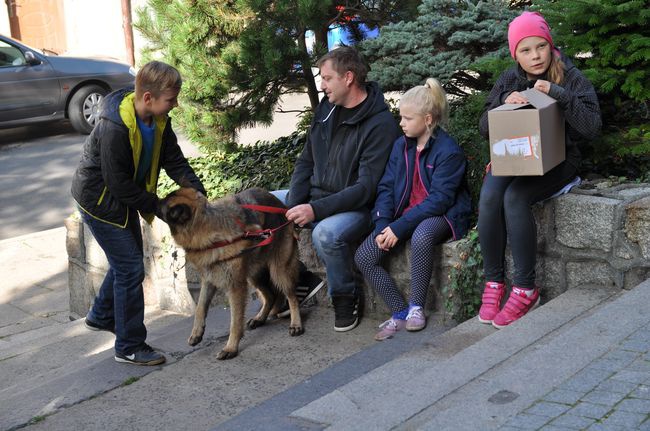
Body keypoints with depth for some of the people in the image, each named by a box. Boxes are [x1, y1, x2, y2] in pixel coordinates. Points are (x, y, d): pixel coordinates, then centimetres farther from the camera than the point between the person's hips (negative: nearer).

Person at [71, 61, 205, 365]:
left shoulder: (158, 119, -8)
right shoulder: (115, 128, -34)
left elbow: (173, 160, -2)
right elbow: (118, 183, -29)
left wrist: (196, 191, -16)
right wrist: (156, 206, -22)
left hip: (123, 197, 9)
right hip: (99, 201, -9)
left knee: (127, 259, 21)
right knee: (130, 268, -8)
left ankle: (101, 316, 44)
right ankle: (129, 347, 4)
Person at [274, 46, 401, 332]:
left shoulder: (380, 124, -18)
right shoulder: (326, 107, 5)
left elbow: (367, 187, -23)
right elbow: (306, 161, 9)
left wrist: (316, 210, -30)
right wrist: (294, 203, -9)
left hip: (355, 207, -8)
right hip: (315, 196, 8)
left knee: (326, 233, -39)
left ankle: (346, 298, -9)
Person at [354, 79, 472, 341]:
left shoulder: (448, 150, -14)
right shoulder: (401, 145, 8)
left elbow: (439, 200, -21)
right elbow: (386, 188, 5)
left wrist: (398, 227, -25)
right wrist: (382, 227, -11)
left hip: (441, 216, -7)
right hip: (405, 214, 7)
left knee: (421, 236, -41)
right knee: (363, 257, -12)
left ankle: (416, 307, -24)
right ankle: (400, 312, -5)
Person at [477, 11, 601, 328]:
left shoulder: (570, 77, -3)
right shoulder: (509, 80, 8)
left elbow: (592, 126, -14)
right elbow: (484, 127, 4)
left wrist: (558, 93, -24)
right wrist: (504, 103, -16)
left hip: (557, 161, -3)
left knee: (514, 197, -33)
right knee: (489, 195, -29)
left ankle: (525, 289, -24)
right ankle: (493, 283, -20)